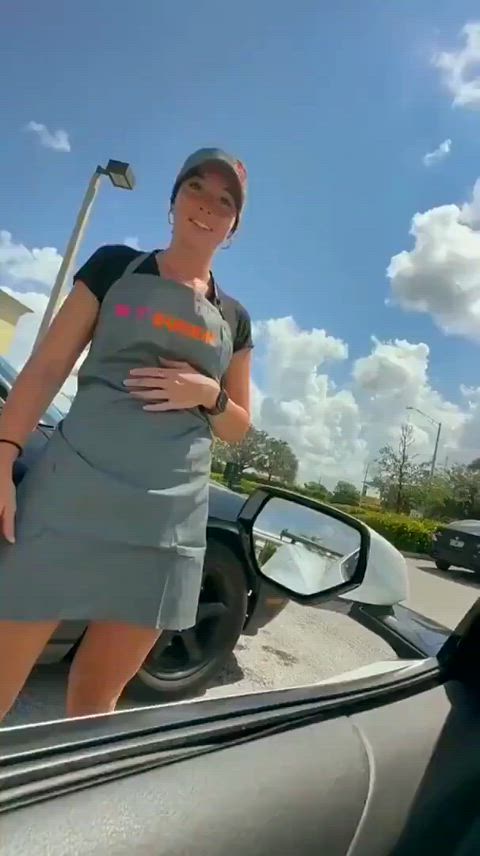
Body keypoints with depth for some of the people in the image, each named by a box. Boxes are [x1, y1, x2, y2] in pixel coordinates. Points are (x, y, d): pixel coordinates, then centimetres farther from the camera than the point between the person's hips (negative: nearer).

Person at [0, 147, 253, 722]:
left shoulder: (234, 319, 14)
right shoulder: (114, 265, 8)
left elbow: (238, 427, 18)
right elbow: (47, 367, 2)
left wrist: (208, 395, -4)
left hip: (169, 517, 3)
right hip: (73, 491, -2)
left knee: (98, 695, 14)